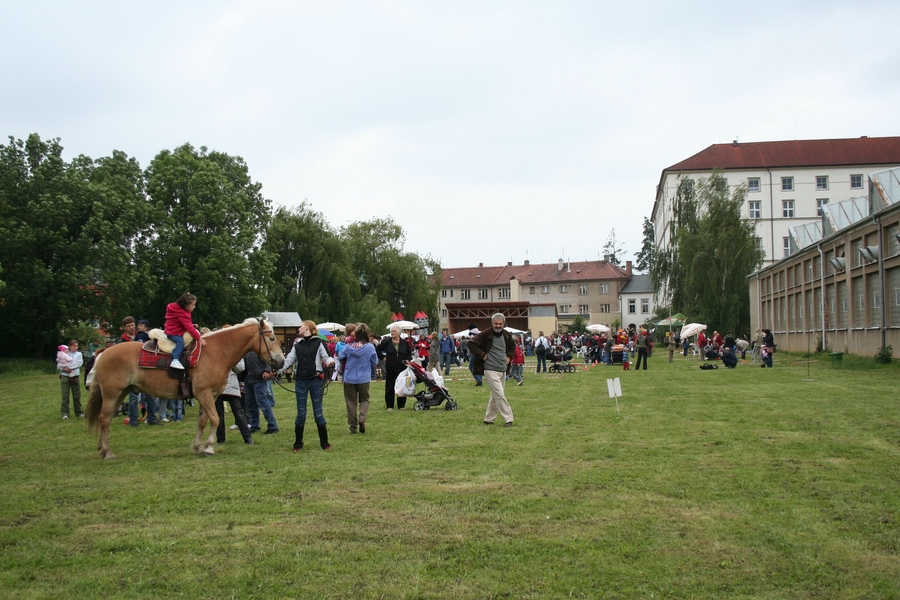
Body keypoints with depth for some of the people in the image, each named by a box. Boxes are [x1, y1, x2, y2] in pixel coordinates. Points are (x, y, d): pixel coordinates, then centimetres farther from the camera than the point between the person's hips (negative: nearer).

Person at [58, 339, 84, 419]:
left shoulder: (79, 354, 6)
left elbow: (79, 363, -9)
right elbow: (59, 365, 2)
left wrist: (67, 366, -13)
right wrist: (64, 369, -16)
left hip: (75, 376, 1)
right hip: (65, 376, -1)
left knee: (77, 395, 6)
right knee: (65, 396, 0)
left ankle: (79, 412, 14)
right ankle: (65, 413, 3)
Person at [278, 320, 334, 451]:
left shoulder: (318, 343, 0)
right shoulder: (297, 345, 13)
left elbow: (326, 357, -4)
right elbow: (289, 361, 9)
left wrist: (330, 362, -28)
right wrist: (276, 371, -3)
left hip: (315, 380, -4)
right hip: (300, 381, 4)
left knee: (318, 412, 1)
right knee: (301, 413, 6)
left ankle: (324, 442, 12)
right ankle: (298, 443, 15)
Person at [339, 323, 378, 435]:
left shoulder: (348, 347, -10)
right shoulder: (370, 347, -13)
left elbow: (340, 357, 5)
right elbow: (375, 363, -3)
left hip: (349, 378, 1)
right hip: (364, 378, -1)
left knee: (351, 402, 11)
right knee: (364, 399, 17)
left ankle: (353, 426, 12)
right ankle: (362, 417, -9)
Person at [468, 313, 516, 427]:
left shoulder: (507, 335, 7)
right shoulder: (485, 335, -12)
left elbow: (512, 347, 26)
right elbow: (471, 344, -12)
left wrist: (509, 357, 9)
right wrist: (482, 355, -14)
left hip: (503, 370, 7)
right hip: (491, 370, -7)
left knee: (495, 396, 12)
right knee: (500, 395, -13)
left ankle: (488, 419, 23)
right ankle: (508, 419, -9)